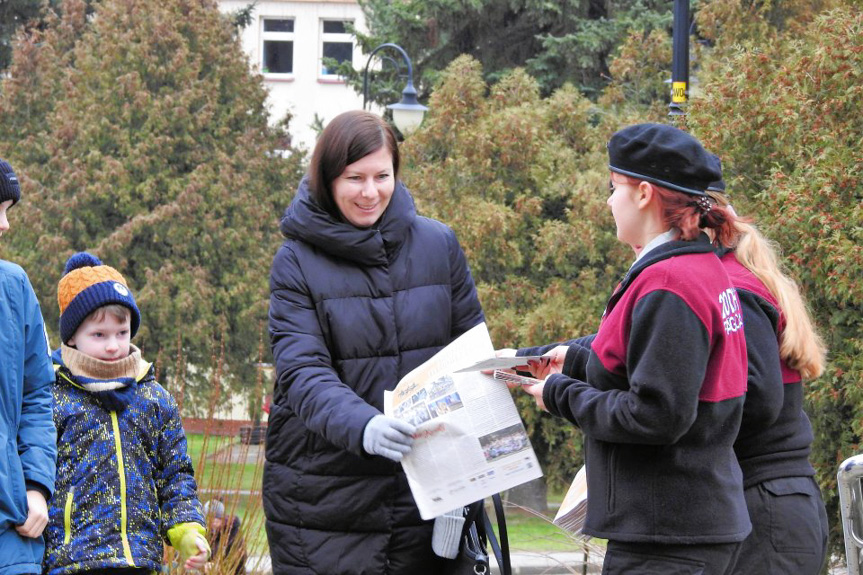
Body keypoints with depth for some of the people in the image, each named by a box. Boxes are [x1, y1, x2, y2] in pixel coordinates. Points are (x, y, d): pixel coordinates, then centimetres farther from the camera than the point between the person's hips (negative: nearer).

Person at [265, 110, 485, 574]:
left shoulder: (438, 245, 6)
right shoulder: (297, 261, -3)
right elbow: (302, 373, -14)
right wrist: (363, 426, -33)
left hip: (422, 489, 2)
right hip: (324, 495, -2)